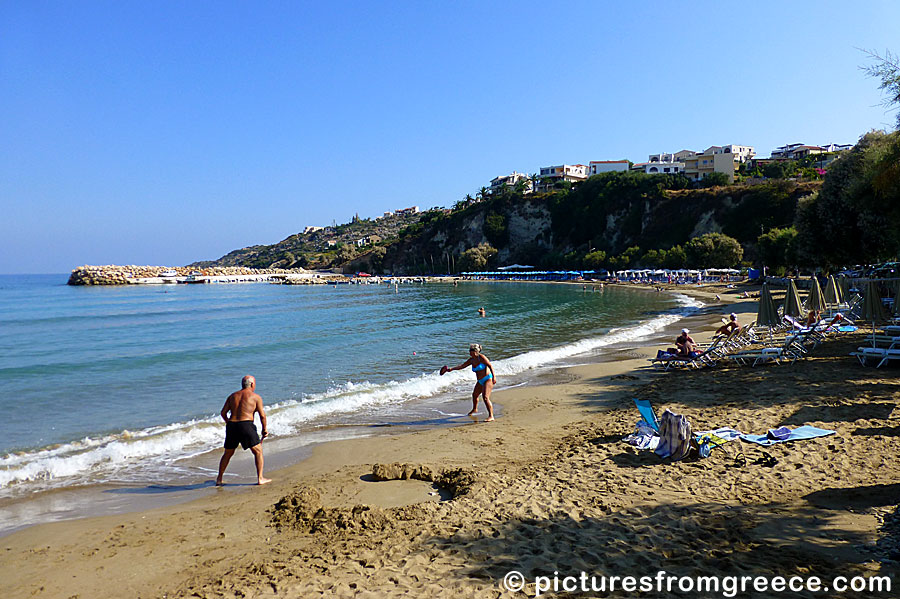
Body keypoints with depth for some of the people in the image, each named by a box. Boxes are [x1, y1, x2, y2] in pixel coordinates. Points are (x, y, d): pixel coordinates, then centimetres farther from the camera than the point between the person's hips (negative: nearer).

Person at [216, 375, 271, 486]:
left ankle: (219, 480, 27)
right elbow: (262, 415, 0)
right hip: (246, 425, -5)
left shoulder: (232, 396, 16)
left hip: (231, 426, 5)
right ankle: (260, 478, 2)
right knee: (258, 451, 7)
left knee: (228, 453, 21)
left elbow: (223, 412, 12)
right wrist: (264, 429, 12)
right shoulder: (256, 397, 3)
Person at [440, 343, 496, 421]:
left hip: (488, 379, -9)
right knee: (474, 395, 27)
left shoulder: (481, 357, -16)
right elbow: (462, 366, 14)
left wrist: (494, 376, -27)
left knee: (485, 397, -23)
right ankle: (474, 409, 55)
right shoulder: (471, 360, 7)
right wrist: (452, 369, 8)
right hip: (480, 381, 9)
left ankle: (491, 416, -22)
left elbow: (490, 366, -19)